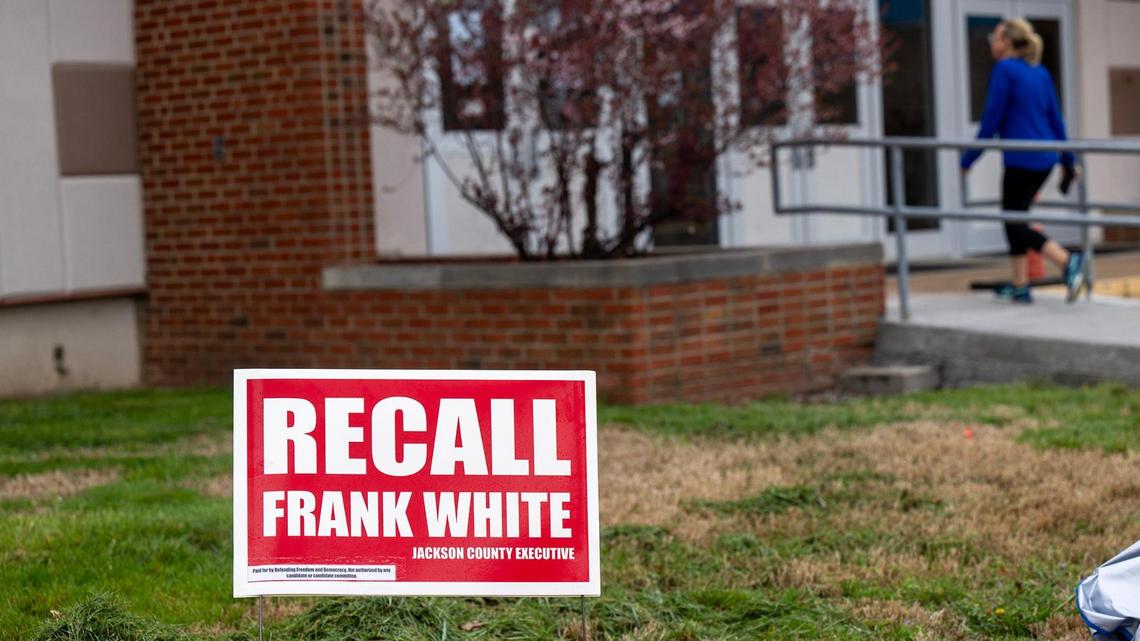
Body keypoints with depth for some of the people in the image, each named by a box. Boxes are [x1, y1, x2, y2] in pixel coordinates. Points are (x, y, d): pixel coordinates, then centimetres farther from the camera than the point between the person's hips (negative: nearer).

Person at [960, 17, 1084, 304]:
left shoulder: (1004, 70, -9)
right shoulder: (1040, 73, 13)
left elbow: (991, 120, -10)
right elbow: (1056, 119, 15)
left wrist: (968, 160, -4)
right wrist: (1068, 161, 21)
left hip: (1021, 159, -8)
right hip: (1046, 159, 8)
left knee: (1015, 222, -3)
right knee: (1014, 217, 16)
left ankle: (1067, 261, -20)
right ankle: (1020, 287, 15)